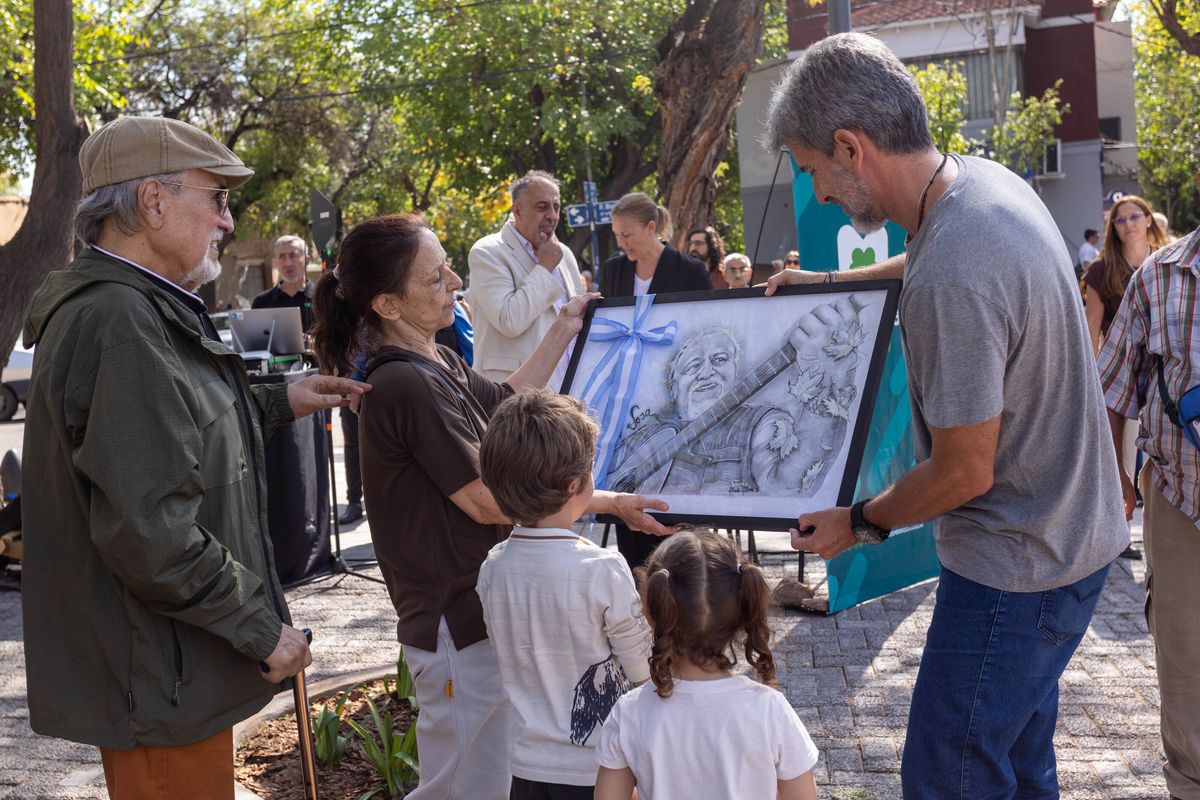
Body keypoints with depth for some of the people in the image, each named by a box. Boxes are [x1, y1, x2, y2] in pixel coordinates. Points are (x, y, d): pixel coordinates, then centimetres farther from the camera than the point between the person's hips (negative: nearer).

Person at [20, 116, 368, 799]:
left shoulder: (141, 308, 11)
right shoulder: (122, 323, -24)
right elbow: (150, 532, -29)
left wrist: (278, 404, 18)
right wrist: (261, 628, -19)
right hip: (158, 686, -11)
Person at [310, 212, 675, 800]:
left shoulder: (438, 365, 8)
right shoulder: (406, 385, -22)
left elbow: (504, 403, 27)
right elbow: (485, 501, -22)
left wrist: (564, 331, 24)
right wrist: (607, 502, -18)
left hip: (474, 607, 10)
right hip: (457, 622, -10)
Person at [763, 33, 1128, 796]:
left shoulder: (950, 283, -32)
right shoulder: (988, 179, -2)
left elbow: (964, 474, -22)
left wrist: (861, 522, -7)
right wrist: (831, 282, 23)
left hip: (1018, 569, -10)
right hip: (1074, 533, 10)